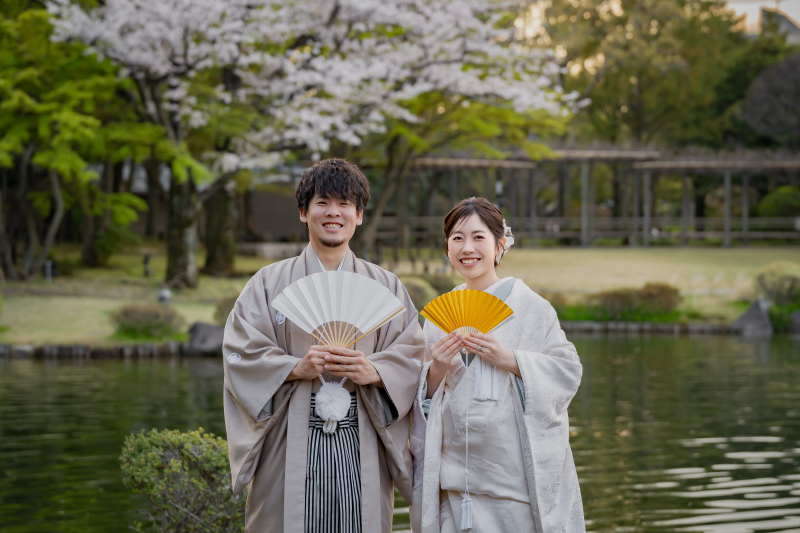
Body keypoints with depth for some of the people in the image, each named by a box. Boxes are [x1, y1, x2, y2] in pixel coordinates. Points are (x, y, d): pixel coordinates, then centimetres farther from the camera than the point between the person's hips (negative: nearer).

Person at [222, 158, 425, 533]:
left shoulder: (385, 287, 13)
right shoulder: (269, 283, 9)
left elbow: (412, 355, 6)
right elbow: (241, 352, 0)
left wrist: (373, 371, -14)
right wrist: (296, 368, -15)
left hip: (361, 447, 1)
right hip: (291, 446, -1)